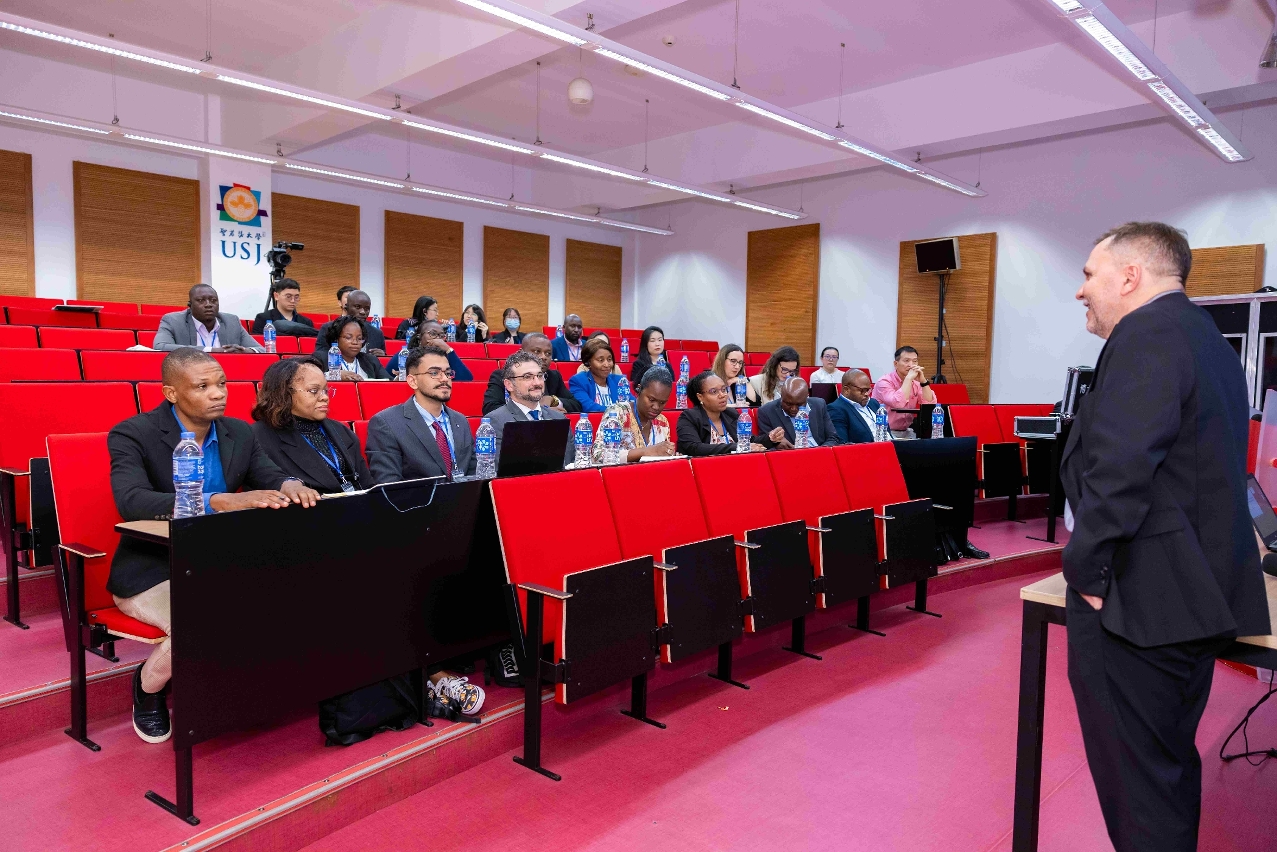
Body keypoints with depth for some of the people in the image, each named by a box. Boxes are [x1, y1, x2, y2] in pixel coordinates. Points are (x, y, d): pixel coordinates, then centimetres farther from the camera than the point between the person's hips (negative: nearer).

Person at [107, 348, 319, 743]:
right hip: (153, 572, -4)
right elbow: (130, 501, -29)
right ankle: (148, 685, 4)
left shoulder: (239, 433, 4)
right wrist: (222, 501, -42)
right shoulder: (132, 434, -13)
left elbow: (271, 477, 1)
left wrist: (290, 486, -27)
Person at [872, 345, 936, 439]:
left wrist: (923, 381, -14)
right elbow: (897, 404, -30)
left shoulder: (917, 382, 6)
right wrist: (909, 378, -25)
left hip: (907, 432, 6)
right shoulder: (885, 382, -13)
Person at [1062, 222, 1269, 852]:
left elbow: (1119, 469, -27)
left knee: (1136, 783, 2)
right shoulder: (1208, 338, 16)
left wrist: (1085, 569, -16)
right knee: (1171, 765, 22)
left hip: (1135, 604, -10)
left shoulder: (1146, 334, -16)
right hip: (1200, 594, 10)